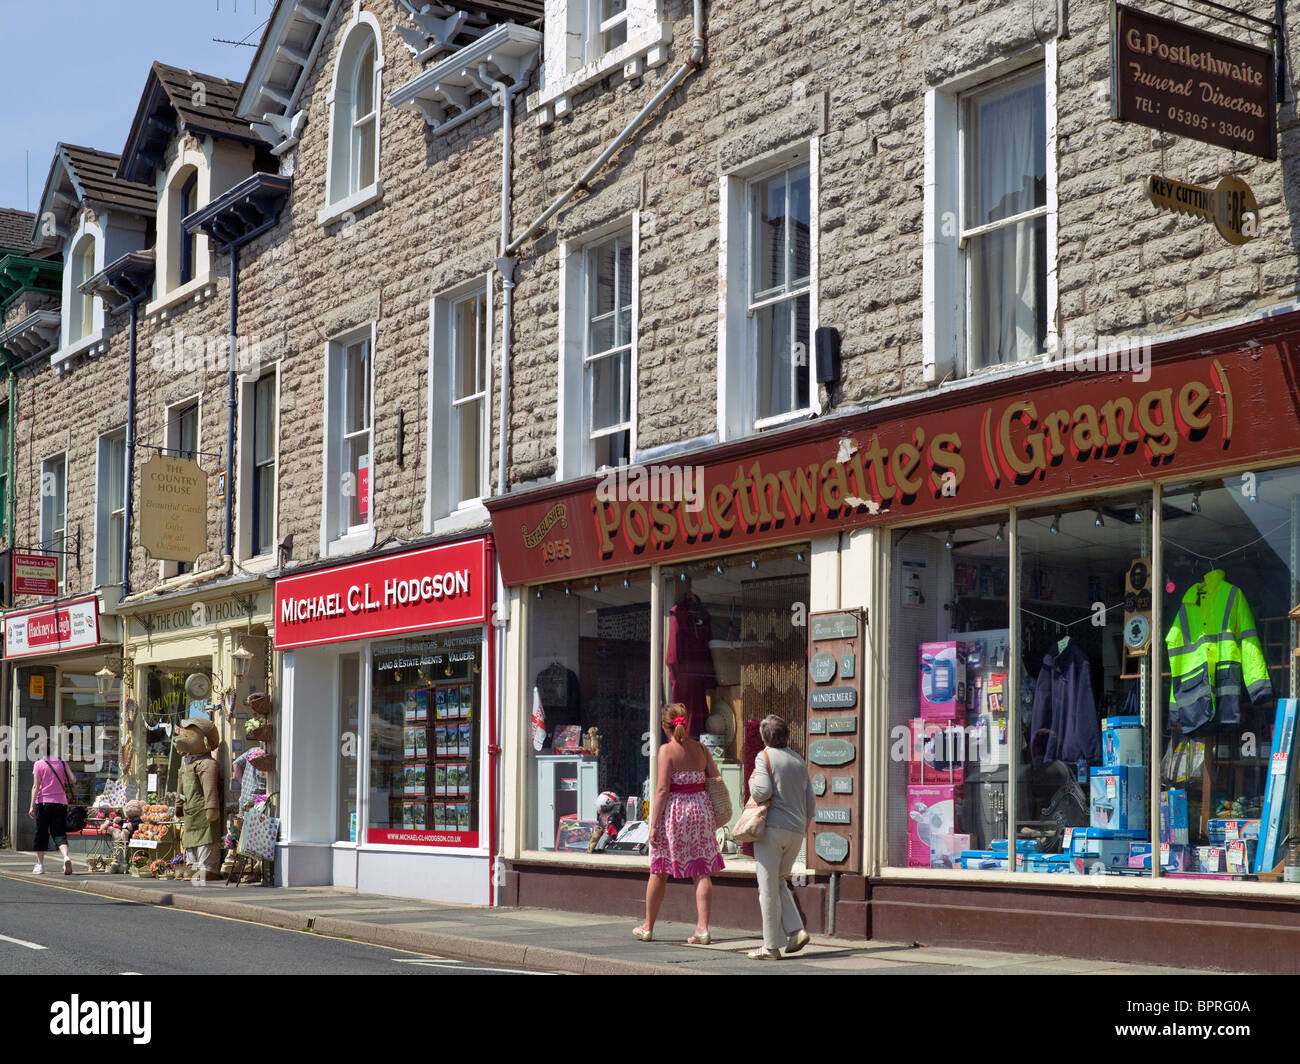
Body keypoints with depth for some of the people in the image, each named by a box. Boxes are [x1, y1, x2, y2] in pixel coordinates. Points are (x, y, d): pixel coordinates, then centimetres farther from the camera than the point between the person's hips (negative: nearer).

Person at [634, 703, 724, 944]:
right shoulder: (701, 749, 6)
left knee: (659, 872, 10)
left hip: (674, 810, -4)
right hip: (701, 808, 4)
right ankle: (702, 928, -4)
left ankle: (648, 927, 21)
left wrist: (654, 824, -12)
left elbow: (662, 789, -14)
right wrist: (713, 815, 19)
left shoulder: (667, 750, -9)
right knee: (702, 872, 4)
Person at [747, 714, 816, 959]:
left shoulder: (765, 757, -5)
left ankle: (771, 946, 2)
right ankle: (796, 930, 3)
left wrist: (752, 781, 3)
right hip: (796, 830, 6)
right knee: (779, 883, 20)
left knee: (768, 888, 0)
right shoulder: (799, 761, 14)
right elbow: (810, 801, 15)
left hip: (772, 827, -6)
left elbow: (762, 792, -18)